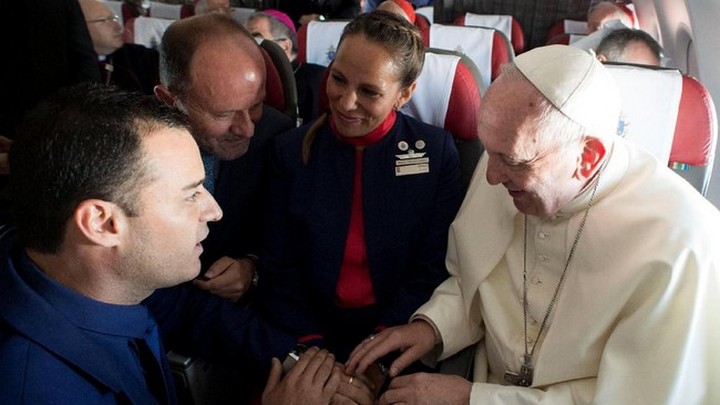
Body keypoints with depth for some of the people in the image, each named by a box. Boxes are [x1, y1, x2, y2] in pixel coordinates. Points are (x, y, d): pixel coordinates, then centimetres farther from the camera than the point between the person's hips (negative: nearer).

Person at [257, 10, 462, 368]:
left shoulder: (437, 151, -3)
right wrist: (310, 347, -12)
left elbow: (433, 268, -2)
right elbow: (278, 268, 1)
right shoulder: (292, 150, 0)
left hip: (396, 338, 0)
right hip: (310, 335, 1)